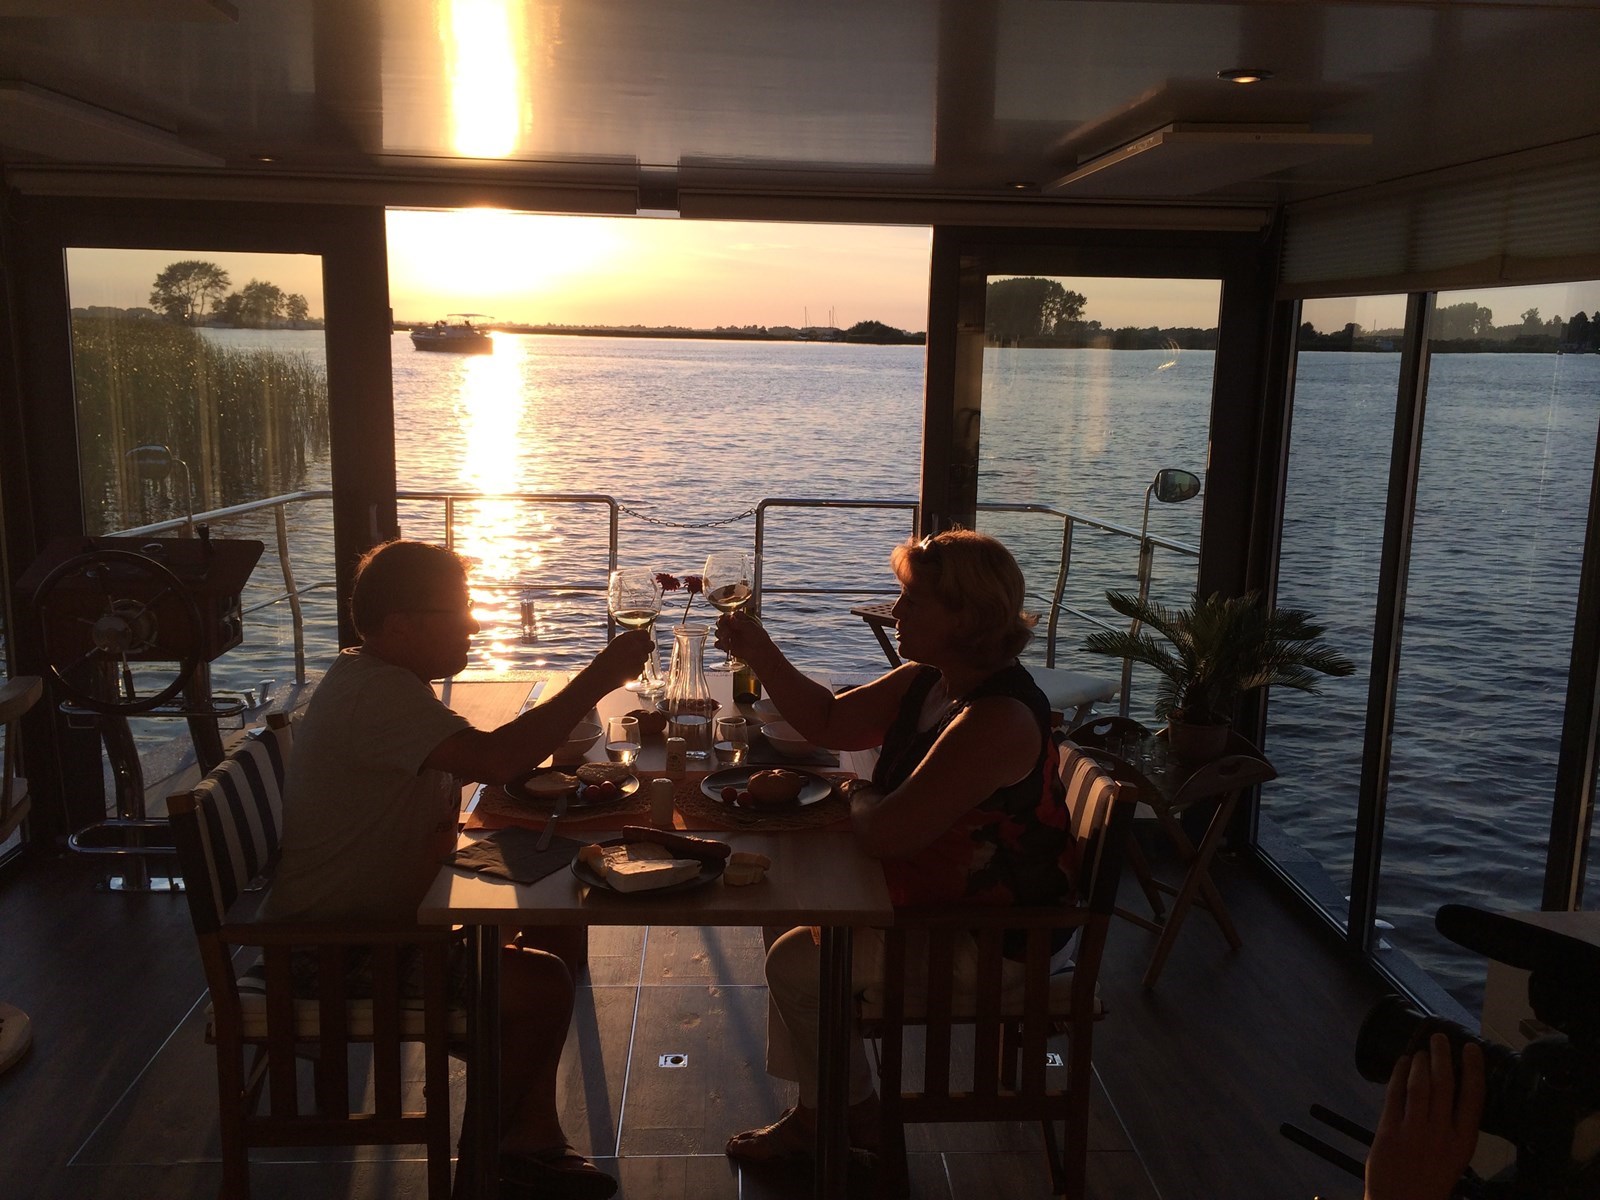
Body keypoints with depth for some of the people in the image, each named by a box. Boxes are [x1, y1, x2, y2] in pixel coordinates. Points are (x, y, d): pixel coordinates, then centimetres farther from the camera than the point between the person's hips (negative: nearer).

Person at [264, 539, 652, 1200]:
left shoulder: (380, 681, 10)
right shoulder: (376, 694, -24)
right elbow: (497, 758, -38)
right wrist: (601, 675, -30)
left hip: (379, 918, 10)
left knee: (559, 934, 5)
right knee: (541, 986, -19)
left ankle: (531, 1137, 13)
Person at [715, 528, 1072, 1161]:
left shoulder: (998, 719, -32)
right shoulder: (926, 681, -1)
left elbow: (886, 834, -33)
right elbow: (830, 722, 9)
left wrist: (858, 797, -11)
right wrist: (762, 655, -4)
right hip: (931, 889, 10)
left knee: (797, 963, -10)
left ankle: (854, 1114, 16)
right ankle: (813, 1109, 21)